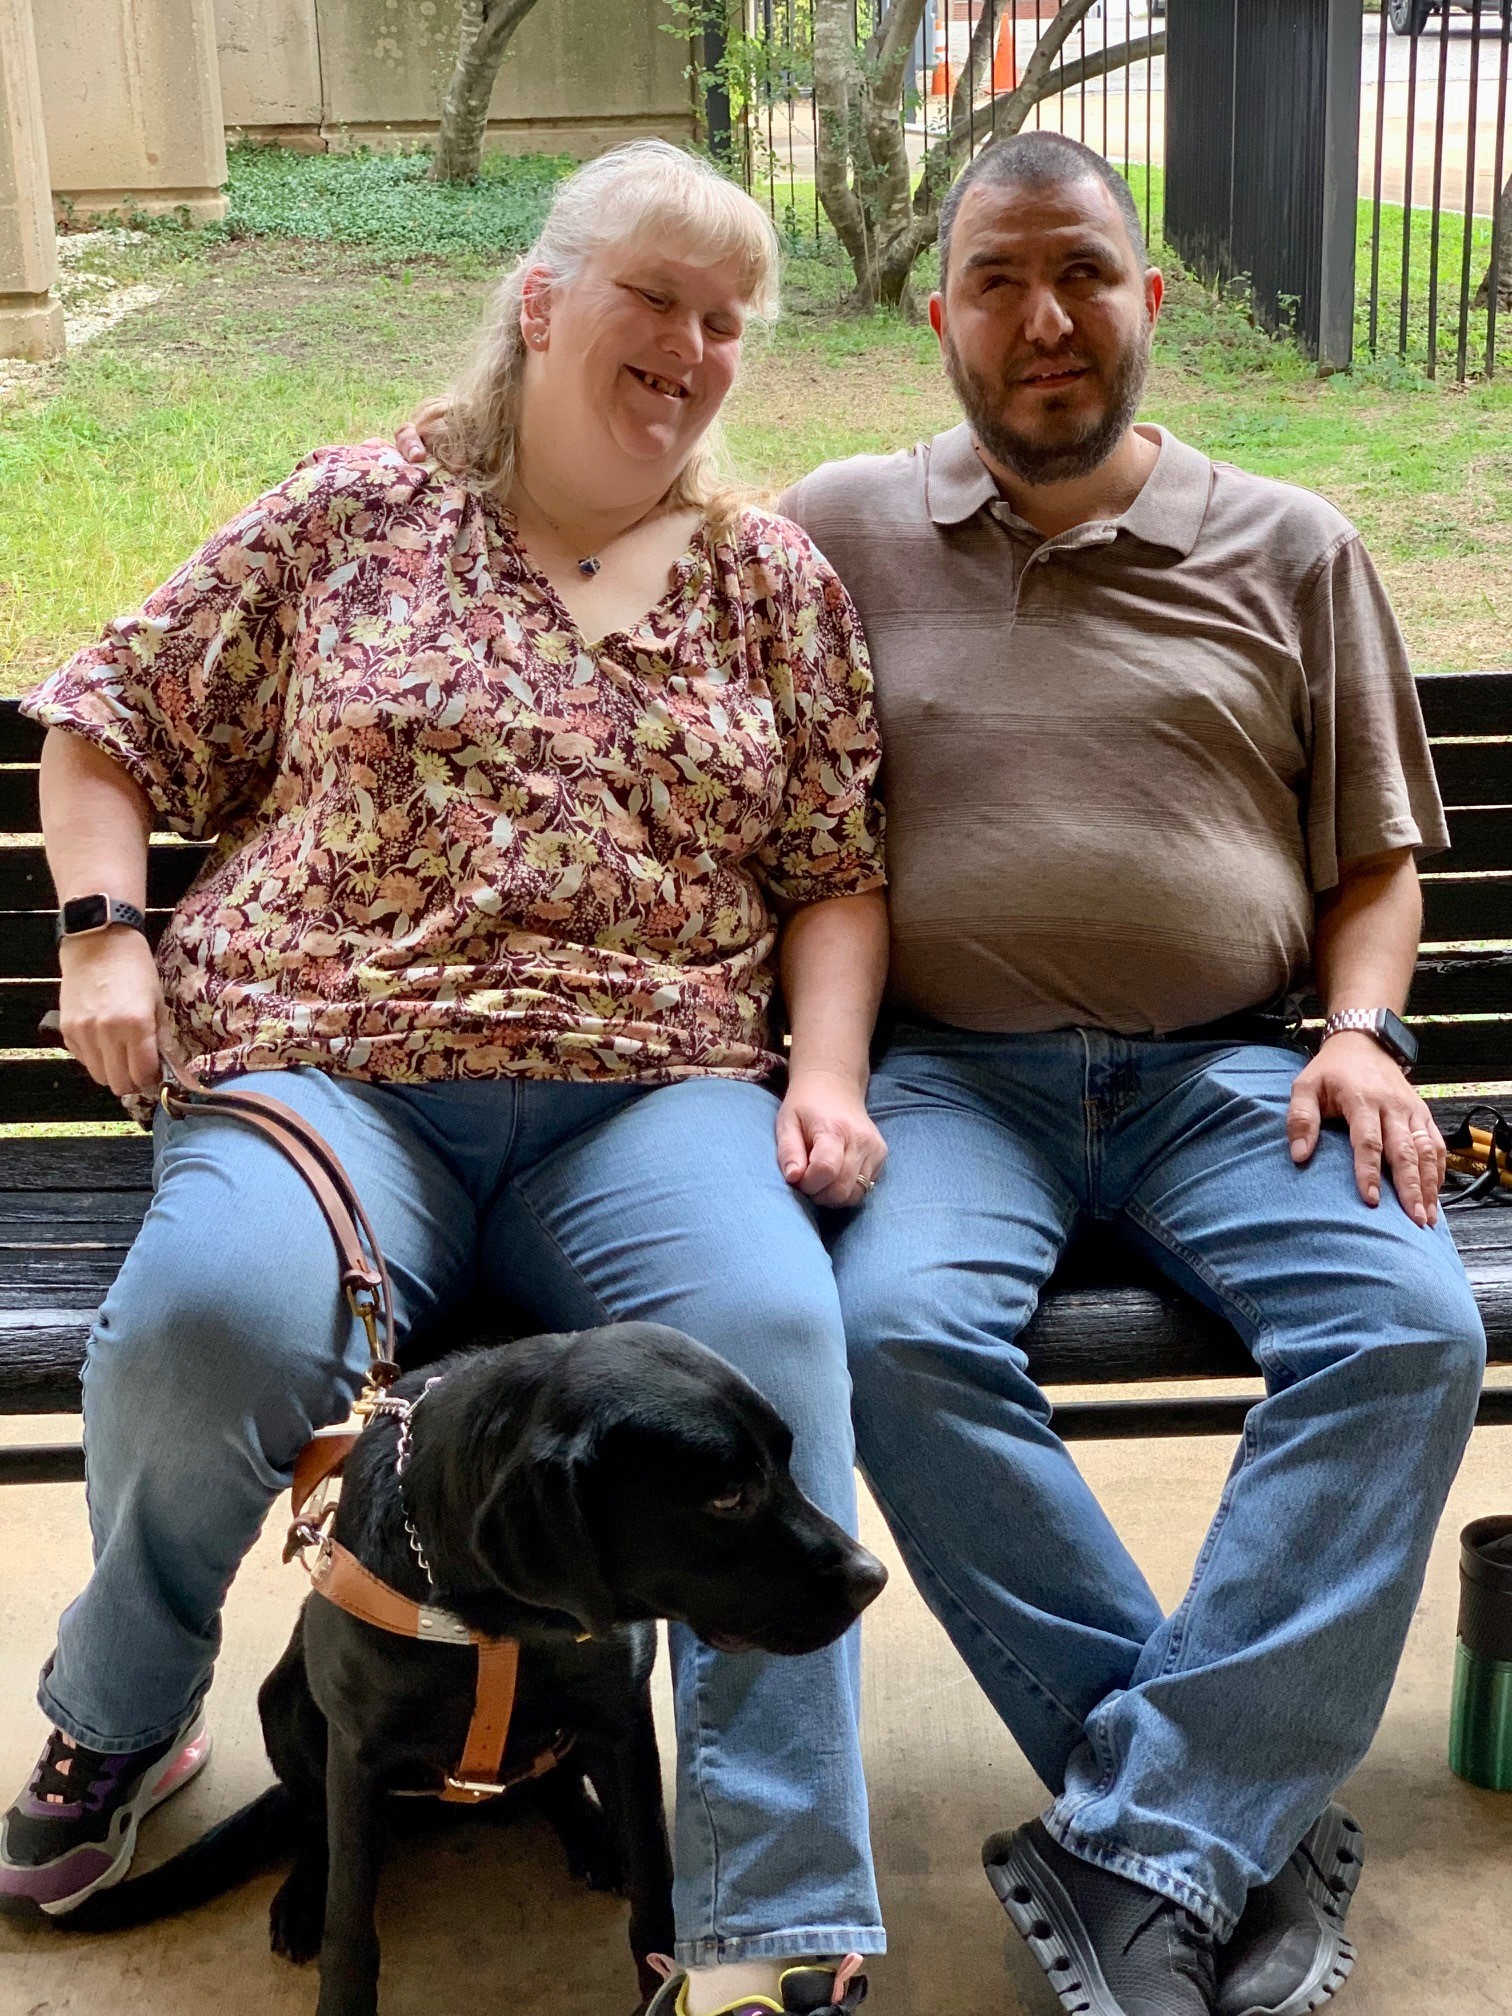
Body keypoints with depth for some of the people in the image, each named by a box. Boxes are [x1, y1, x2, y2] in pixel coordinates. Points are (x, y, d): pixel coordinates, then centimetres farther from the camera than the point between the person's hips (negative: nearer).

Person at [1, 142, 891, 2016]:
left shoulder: (773, 578, 17)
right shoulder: (350, 516, 13)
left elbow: (837, 871, 15)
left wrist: (826, 1074, -1)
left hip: (649, 1089, 1)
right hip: (328, 1070, -1)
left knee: (770, 1324, -32)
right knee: (207, 1316, -32)